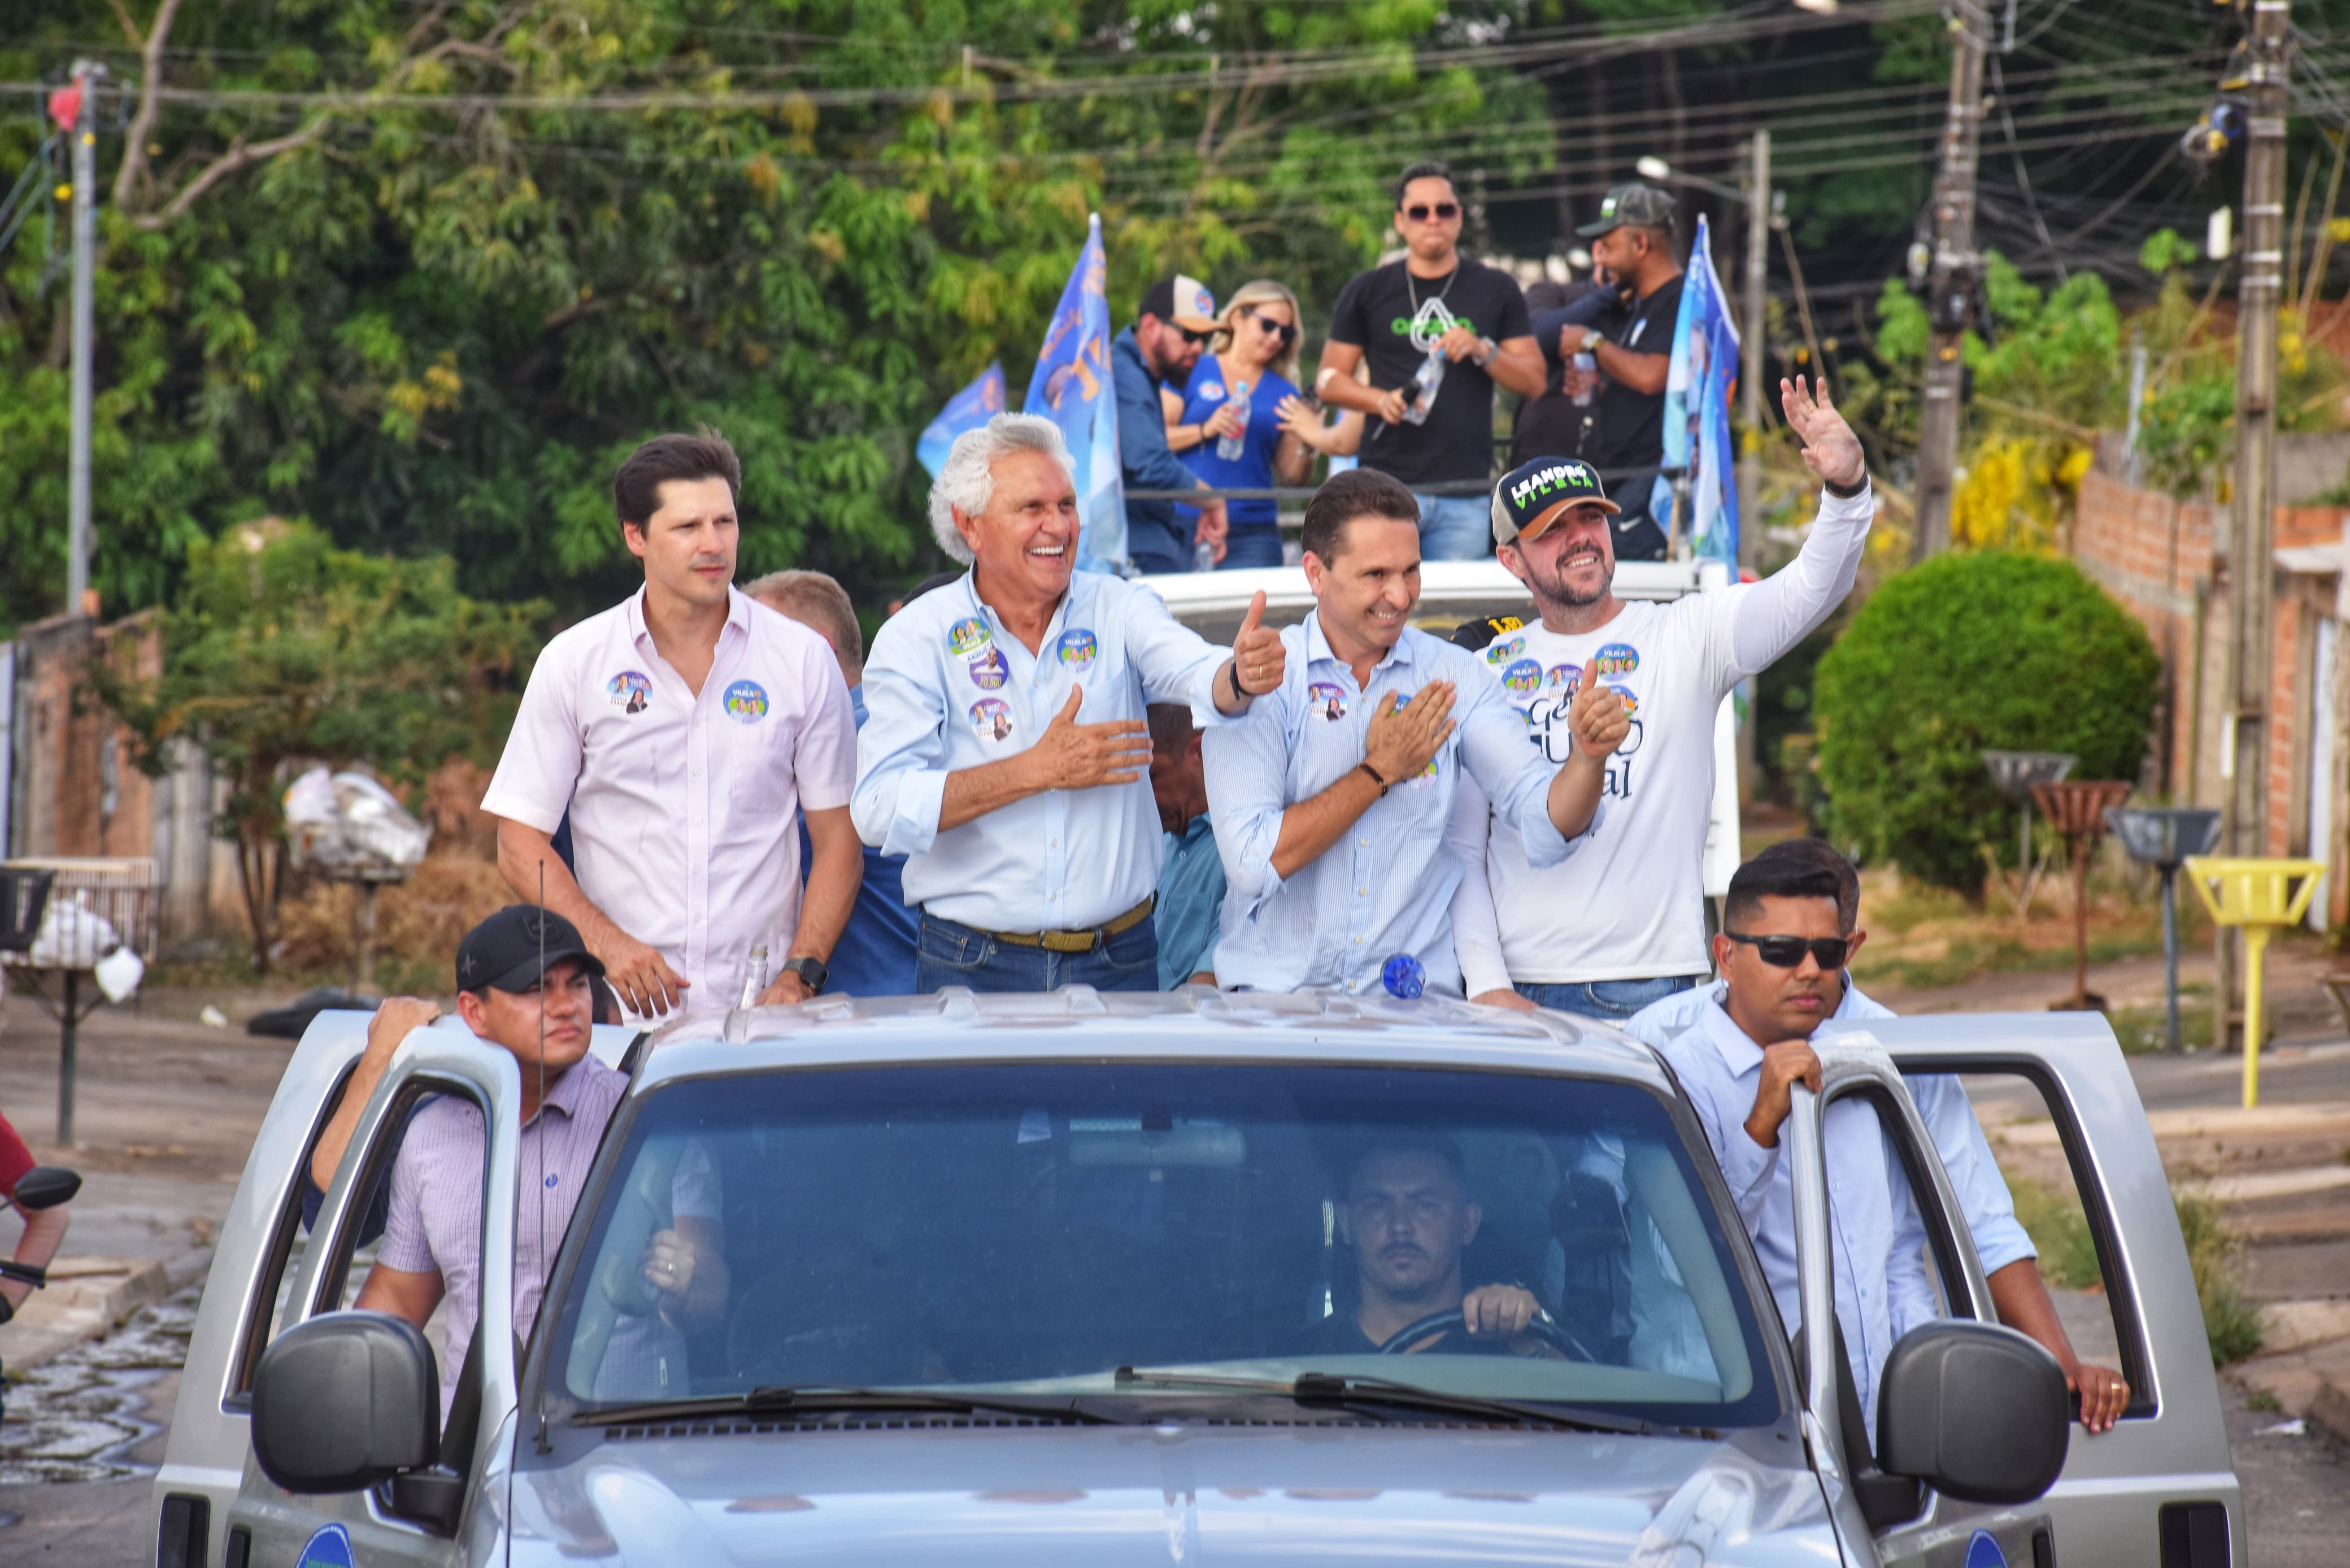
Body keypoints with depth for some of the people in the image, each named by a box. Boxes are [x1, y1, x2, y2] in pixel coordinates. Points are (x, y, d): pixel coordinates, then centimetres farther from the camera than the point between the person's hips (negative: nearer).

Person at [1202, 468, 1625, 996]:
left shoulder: (1454, 676, 7)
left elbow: (1546, 828, -2)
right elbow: (1252, 863, -13)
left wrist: (1587, 756, -22)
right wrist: (1380, 772, -7)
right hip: (1277, 989, -2)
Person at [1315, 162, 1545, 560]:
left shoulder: (1496, 289, 13)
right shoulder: (1369, 291, 11)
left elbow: (1534, 382, 11)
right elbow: (1329, 379, 12)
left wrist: (1483, 351, -7)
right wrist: (1383, 400, -7)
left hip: (1464, 494, 1)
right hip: (1386, 487, -1)